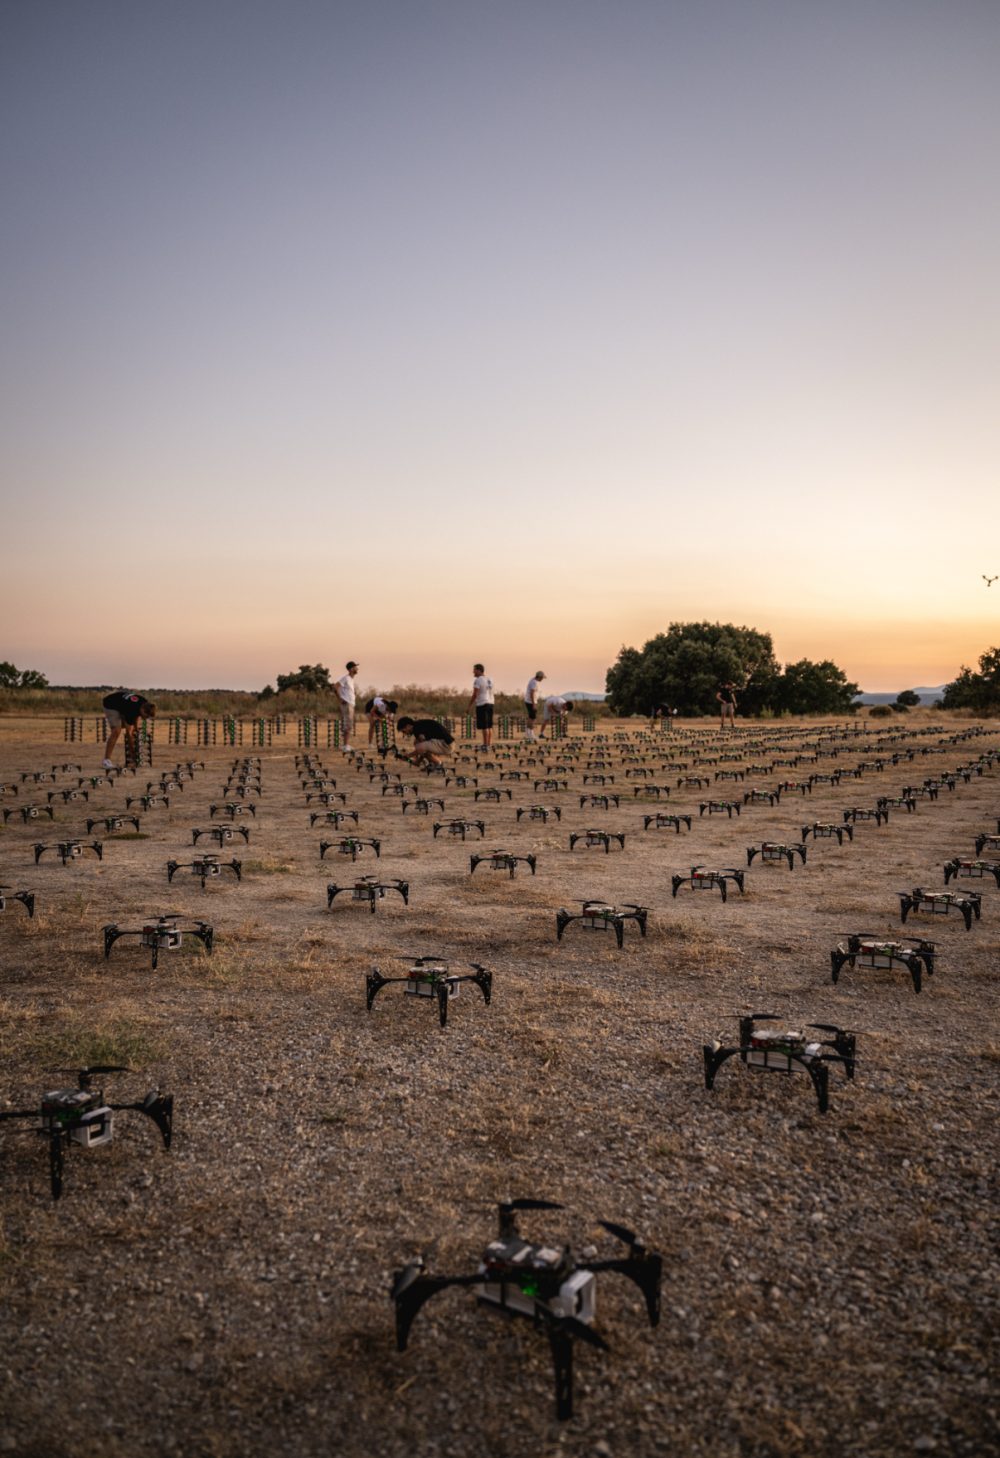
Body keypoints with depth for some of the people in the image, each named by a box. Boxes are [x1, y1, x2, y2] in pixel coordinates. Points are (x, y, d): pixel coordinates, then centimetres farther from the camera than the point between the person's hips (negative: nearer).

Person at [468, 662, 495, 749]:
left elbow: (475, 695, -14)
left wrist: (469, 706, -8)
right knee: (489, 726, 11)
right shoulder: (490, 680, 14)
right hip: (490, 703, 8)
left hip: (482, 704, -8)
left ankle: (486, 745, -6)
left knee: (484, 726, -6)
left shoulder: (477, 680, -10)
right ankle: (489, 744, 12)